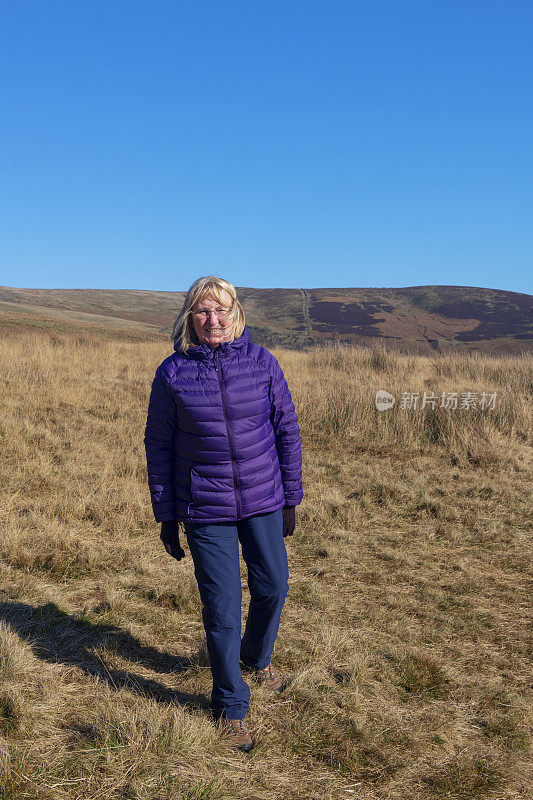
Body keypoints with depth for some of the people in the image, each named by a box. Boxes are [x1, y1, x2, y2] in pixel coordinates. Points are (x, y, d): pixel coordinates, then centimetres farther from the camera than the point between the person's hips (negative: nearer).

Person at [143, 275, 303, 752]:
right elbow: (158, 445, 0)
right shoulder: (172, 373, -7)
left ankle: (257, 657, 48)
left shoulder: (262, 363, -5)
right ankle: (231, 706, 25)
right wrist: (166, 516, 0)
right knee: (222, 607, 3)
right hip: (205, 508, -2)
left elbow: (287, 429, 3)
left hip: (263, 501, 2)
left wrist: (292, 497, 4)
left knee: (273, 586, 16)